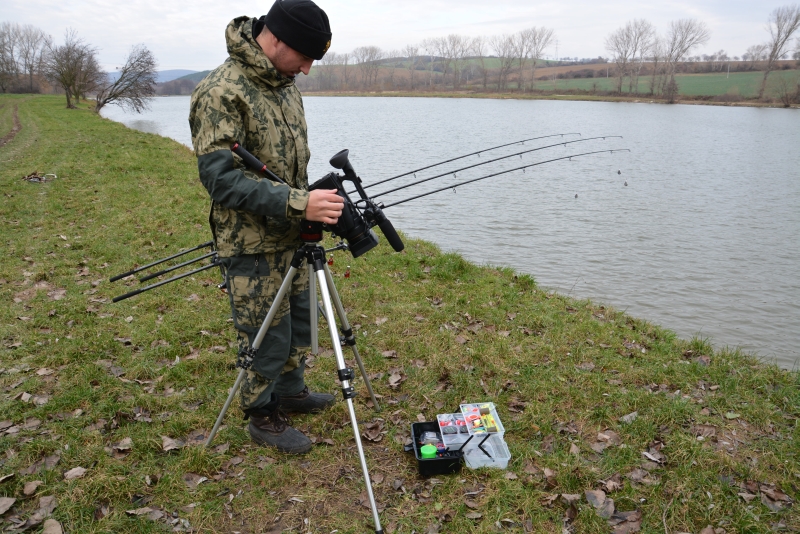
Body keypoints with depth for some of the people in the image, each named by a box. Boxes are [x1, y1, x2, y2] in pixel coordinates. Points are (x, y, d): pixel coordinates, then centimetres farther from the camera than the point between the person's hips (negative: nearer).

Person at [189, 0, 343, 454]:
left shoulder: (285, 83, 7)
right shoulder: (221, 93, -20)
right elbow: (220, 177, -26)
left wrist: (310, 200, 17)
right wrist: (299, 204, -32)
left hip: (291, 236, 8)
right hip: (252, 245, -8)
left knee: (299, 319, 21)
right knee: (268, 335, 5)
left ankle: (291, 391, 42)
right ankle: (263, 416, 27)